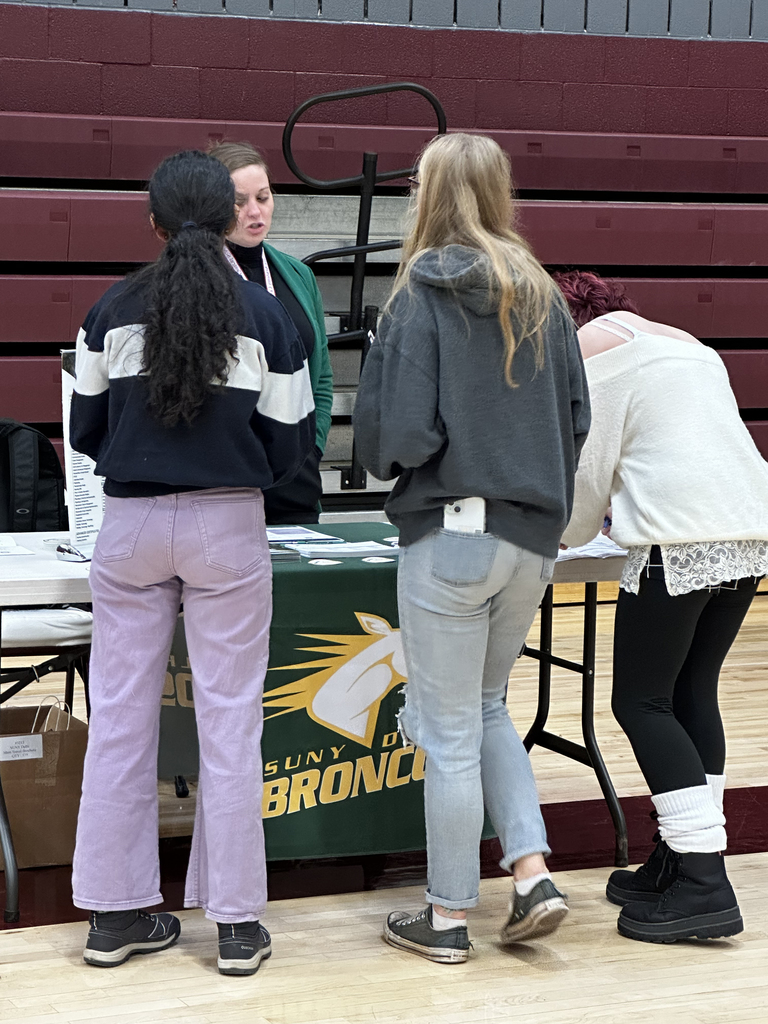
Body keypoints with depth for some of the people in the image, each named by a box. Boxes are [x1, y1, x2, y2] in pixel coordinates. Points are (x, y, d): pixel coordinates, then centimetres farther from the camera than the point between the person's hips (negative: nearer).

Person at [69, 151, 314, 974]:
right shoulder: (265, 316, -4)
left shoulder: (113, 312, -1)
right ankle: (236, 922, 8)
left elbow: (85, 429, 4)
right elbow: (289, 445, -1)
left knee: (119, 714, 9)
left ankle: (115, 913, 14)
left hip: (131, 522, 2)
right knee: (229, 720, 4)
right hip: (227, 526, -1)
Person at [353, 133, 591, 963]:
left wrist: (384, 459, 6)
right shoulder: (541, 296, 4)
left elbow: (394, 432, -16)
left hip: (451, 534, -6)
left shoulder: (422, 298, -12)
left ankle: (447, 918, 14)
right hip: (532, 535, 6)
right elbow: (577, 416, 8)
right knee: (486, 707, 22)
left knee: (449, 731, 5)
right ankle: (532, 874, 12)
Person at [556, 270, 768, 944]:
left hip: (680, 538, -8)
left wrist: (569, 533, 19)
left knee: (642, 701, -1)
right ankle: (681, 861, 20)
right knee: (693, 692, 16)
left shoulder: (589, 347, 5)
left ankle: (704, 887, -7)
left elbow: (587, 466, 0)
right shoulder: (685, 343, 28)